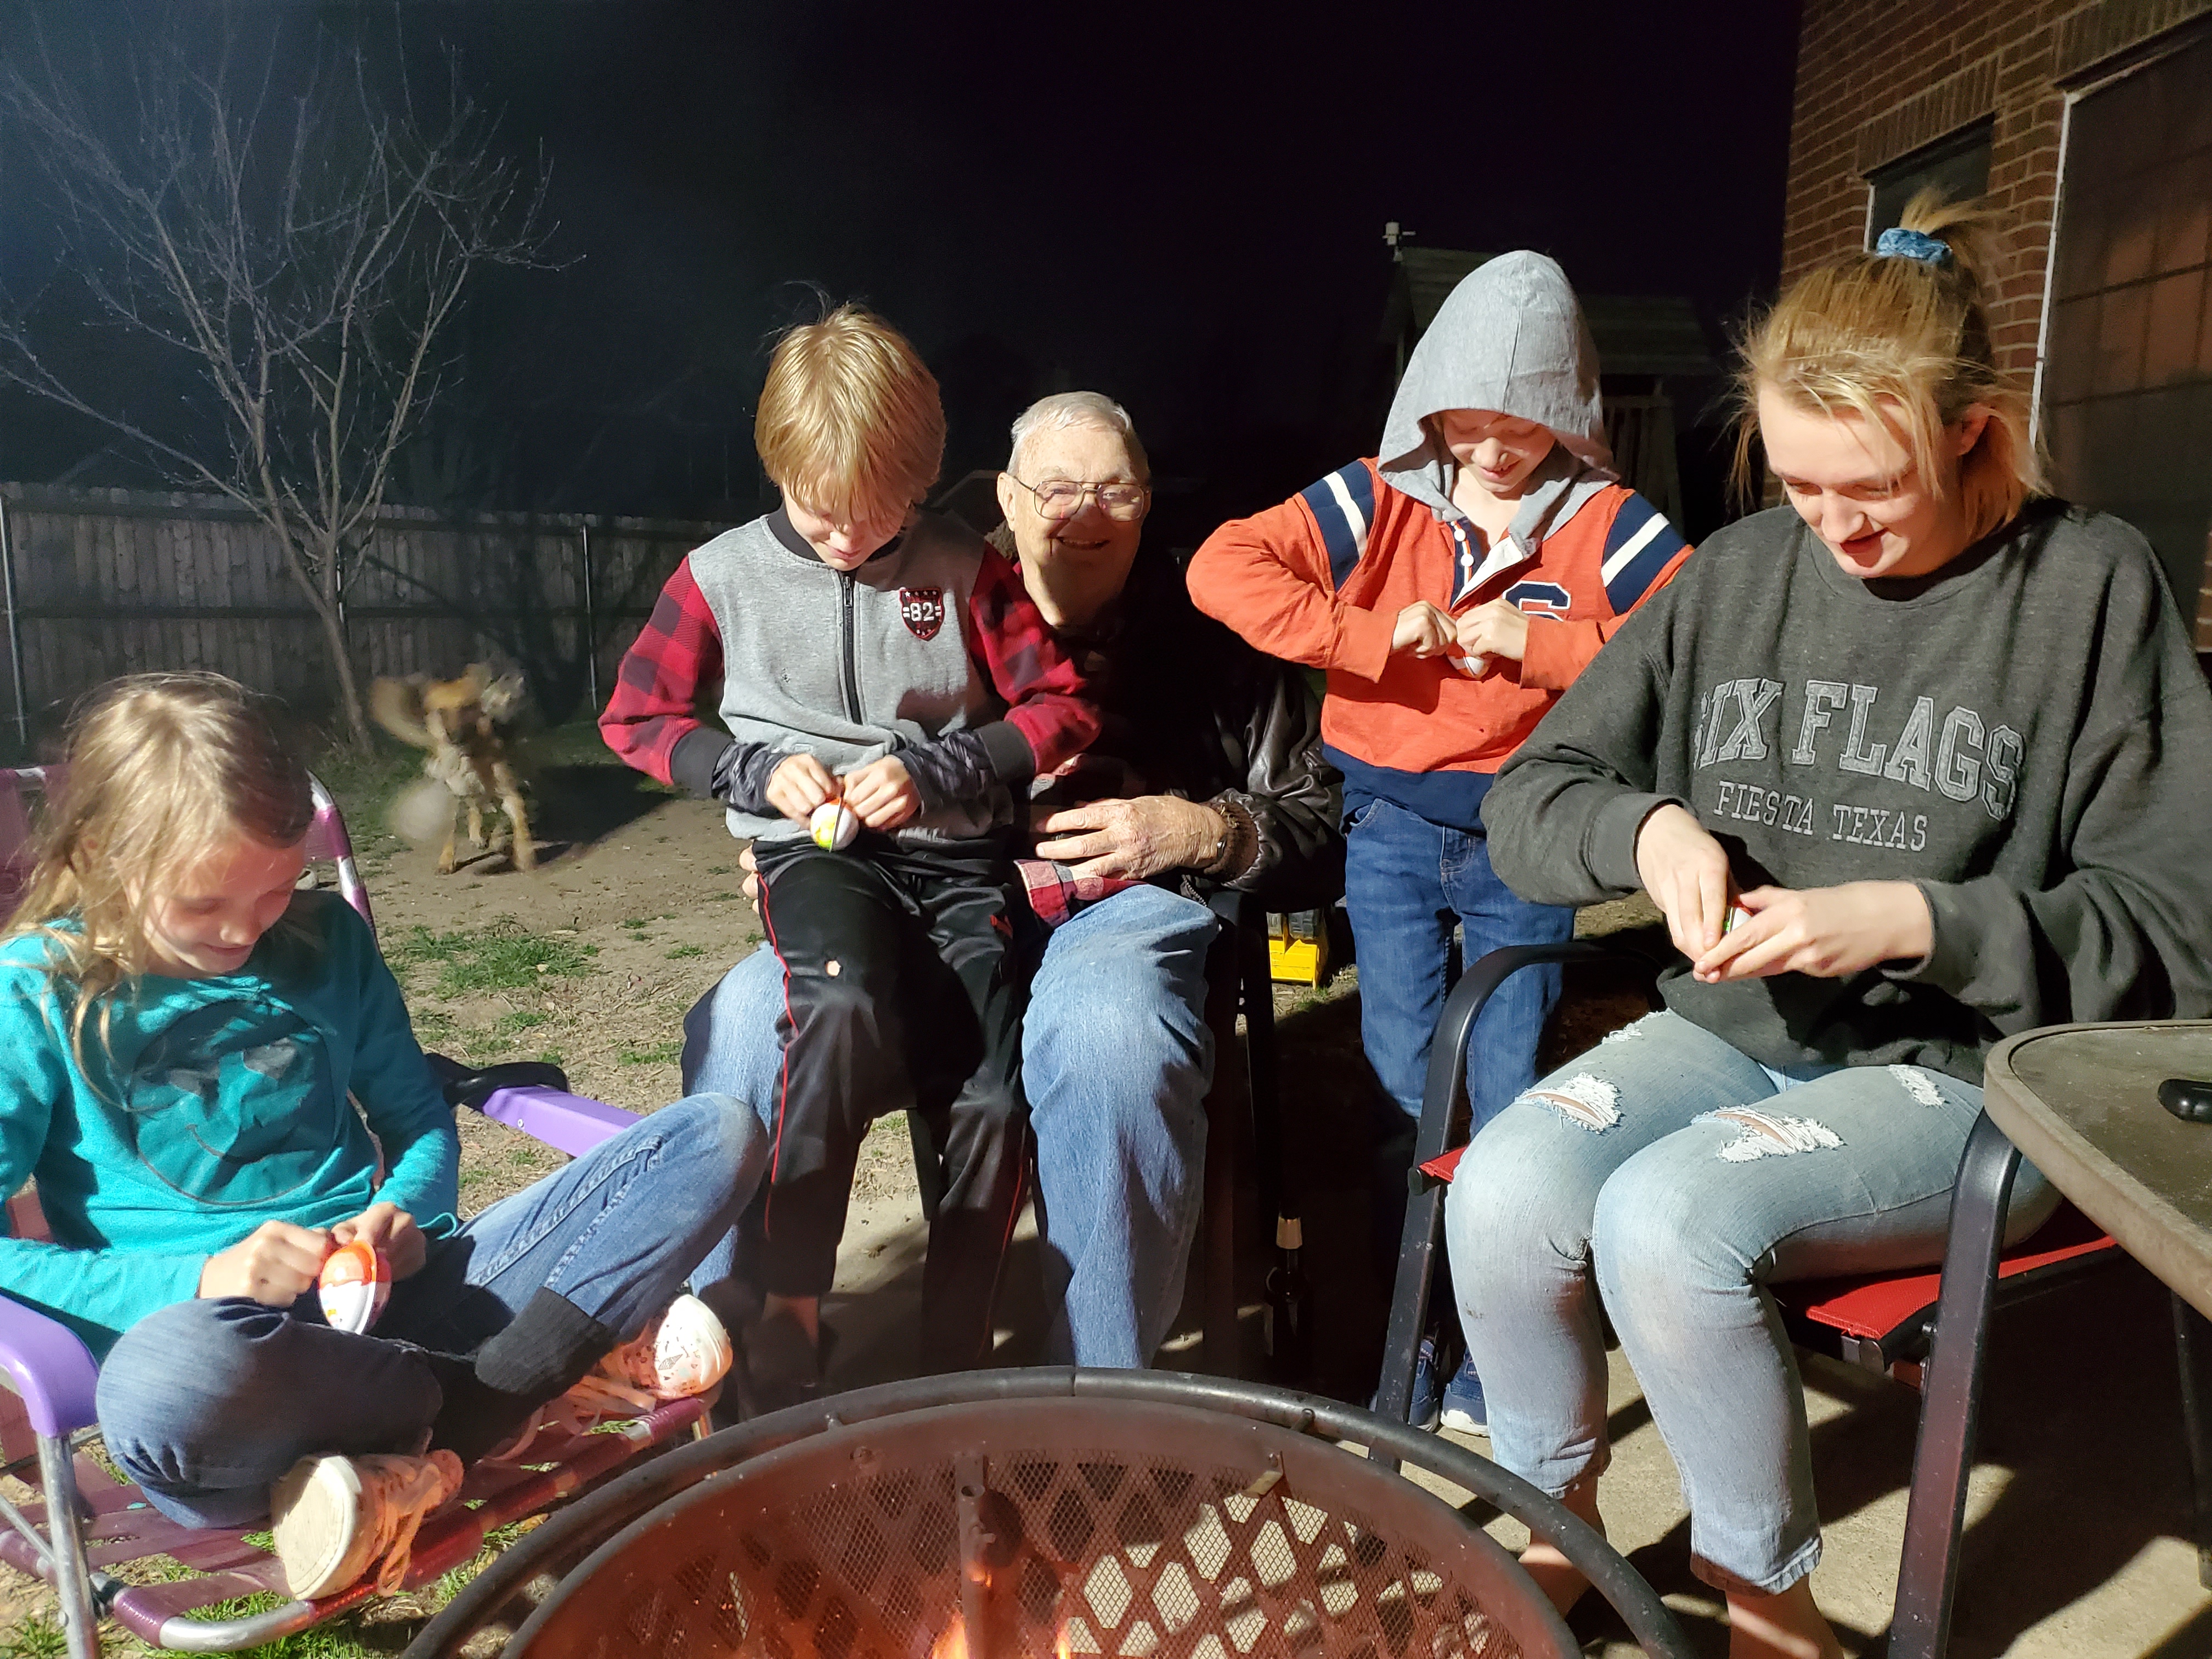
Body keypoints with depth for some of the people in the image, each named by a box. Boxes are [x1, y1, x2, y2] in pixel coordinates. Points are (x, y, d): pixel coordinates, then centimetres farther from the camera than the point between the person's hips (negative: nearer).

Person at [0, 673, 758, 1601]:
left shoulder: (327, 941, 10)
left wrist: (406, 1213, -4)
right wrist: (194, 1281, -18)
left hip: (390, 1292, 4)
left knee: (716, 1135, -9)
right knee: (162, 1383, -45)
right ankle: (525, 1382, -16)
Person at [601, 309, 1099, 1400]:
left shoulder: (965, 571, 4)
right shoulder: (724, 576, 4)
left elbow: (1061, 710, 5)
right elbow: (635, 715, 12)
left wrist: (934, 771, -10)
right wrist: (756, 770, -6)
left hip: (954, 855, 1)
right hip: (812, 851, -1)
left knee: (992, 1092, -20)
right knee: (843, 1005, -36)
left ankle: (954, 1358, 1)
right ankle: (786, 1308, -20)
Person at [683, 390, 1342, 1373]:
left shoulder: (1209, 637, 16)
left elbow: (1323, 839, 12)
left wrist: (1199, 831, -6)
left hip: (1124, 908, -2)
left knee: (1108, 1028, -39)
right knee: (752, 1012, -26)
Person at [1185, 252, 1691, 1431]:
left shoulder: (1603, 520, 1)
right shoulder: (1379, 499, 1)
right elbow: (1222, 569, -9)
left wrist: (1533, 640, -16)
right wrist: (1377, 634, -14)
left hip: (1525, 837, 0)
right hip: (1391, 824, 0)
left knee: (1509, 1105, 4)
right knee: (1404, 1093, 2)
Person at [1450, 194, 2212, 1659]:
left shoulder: (2093, 586, -4)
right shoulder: (1741, 572, 5)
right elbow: (1528, 800, 6)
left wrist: (1913, 922, -19)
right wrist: (1648, 827, -15)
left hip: (1963, 1073, -3)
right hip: (1729, 1031, 4)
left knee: (1663, 1219, -30)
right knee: (1504, 1195, -24)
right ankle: (1557, 1535, 6)